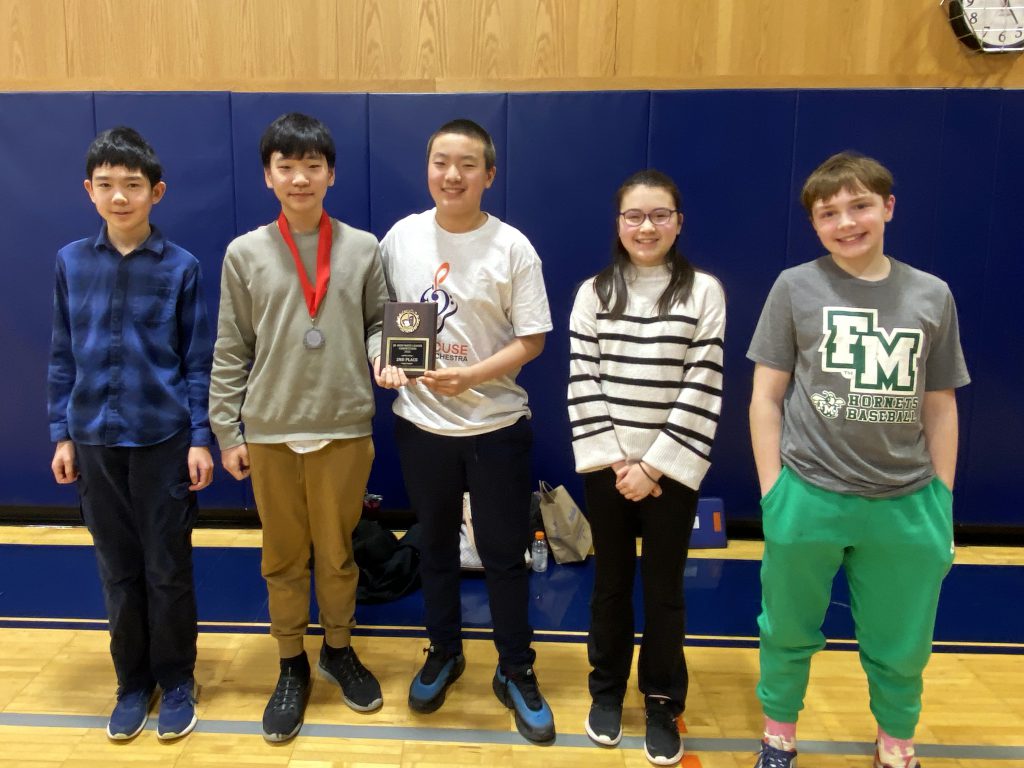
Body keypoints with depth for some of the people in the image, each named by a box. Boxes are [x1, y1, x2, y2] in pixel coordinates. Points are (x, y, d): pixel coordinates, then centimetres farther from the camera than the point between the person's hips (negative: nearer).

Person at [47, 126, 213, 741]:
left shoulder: (181, 267, -4)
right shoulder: (71, 262, 3)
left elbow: (198, 361, -2)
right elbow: (63, 356, 7)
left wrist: (200, 439, -6)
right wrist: (63, 434, 6)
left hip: (163, 438, -2)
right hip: (96, 440, 3)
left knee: (168, 570, 7)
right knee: (118, 571, 13)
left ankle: (177, 681, 26)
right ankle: (133, 682, 30)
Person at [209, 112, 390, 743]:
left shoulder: (363, 249, 1)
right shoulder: (245, 253, 1)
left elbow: (378, 323, 9)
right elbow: (231, 352, 3)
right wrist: (227, 432, 1)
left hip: (345, 430, 0)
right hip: (270, 433, 0)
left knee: (337, 551, 12)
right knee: (284, 557, 12)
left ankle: (339, 650, 35)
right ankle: (292, 667, 30)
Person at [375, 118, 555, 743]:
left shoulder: (512, 247, -9)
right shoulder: (400, 238, -1)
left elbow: (531, 340, -9)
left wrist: (471, 375, -22)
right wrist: (385, 360, -11)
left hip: (497, 426, -2)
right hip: (421, 423, 3)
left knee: (505, 555, 8)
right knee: (436, 547, 18)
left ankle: (516, 672, 28)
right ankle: (444, 652, 40)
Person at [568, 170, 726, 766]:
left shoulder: (704, 291, -3)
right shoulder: (594, 292, 3)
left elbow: (703, 388, -8)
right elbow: (583, 383, -2)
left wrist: (654, 466, -12)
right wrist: (616, 461, -10)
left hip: (672, 468, -1)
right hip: (607, 466, 2)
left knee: (665, 588, 8)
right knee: (611, 582, 13)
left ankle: (663, 703, 26)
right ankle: (607, 689, 32)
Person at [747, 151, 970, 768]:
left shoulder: (932, 295, 2)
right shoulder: (795, 288, -4)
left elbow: (941, 406, 8)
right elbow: (767, 396, -1)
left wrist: (942, 506, 8)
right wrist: (772, 493, -5)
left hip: (907, 506, 2)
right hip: (807, 500, -1)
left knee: (902, 648, 15)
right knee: (790, 635, 14)